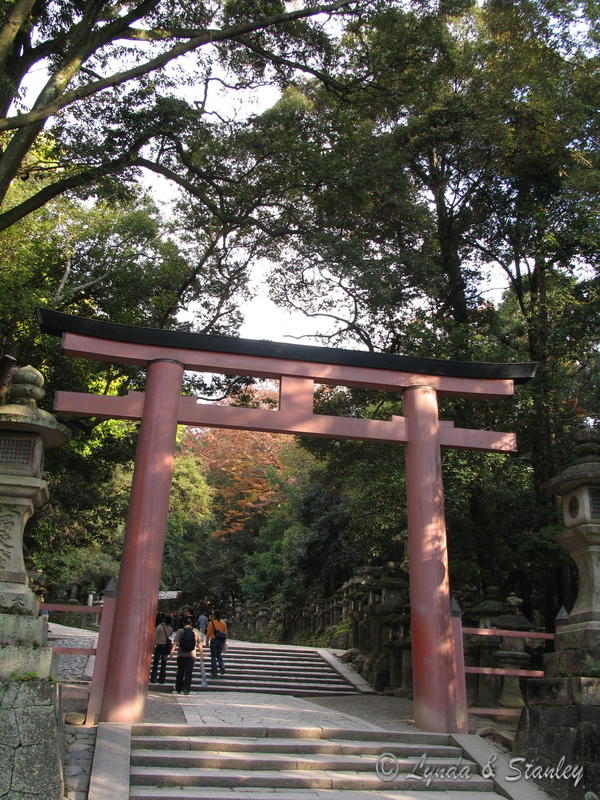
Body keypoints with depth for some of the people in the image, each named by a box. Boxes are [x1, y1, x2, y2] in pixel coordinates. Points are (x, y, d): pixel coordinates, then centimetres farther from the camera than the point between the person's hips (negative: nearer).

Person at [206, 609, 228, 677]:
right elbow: (225, 633, 6)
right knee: (219, 655, 20)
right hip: (221, 641, 4)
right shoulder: (223, 623, 2)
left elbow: (208, 633, -9)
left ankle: (214, 672, 7)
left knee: (213, 656, 7)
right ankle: (222, 667, -1)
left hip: (214, 640, -4)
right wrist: (224, 642, 16)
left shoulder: (211, 623, -9)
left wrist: (207, 641, 3)